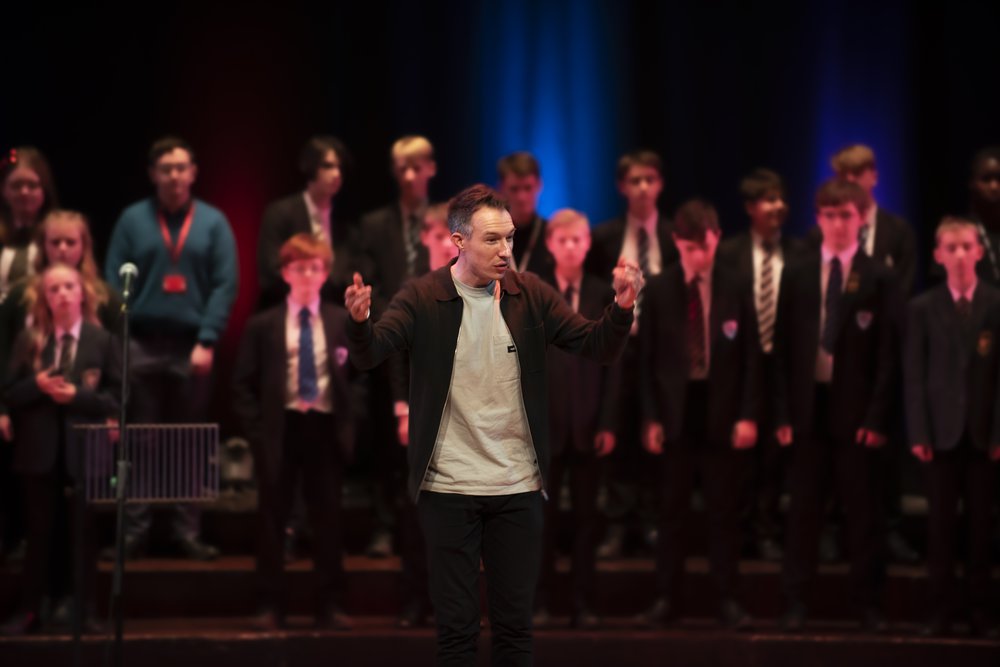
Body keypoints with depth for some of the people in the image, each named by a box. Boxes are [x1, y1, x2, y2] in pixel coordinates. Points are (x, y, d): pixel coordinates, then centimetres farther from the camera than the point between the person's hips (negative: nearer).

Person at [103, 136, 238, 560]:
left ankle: (187, 532, 7)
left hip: (192, 346, 0)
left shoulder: (213, 222, 6)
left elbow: (225, 284, 0)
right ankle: (134, 530, 4)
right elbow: (114, 283, 3)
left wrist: (207, 341, -9)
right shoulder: (132, 219, 6)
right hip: (142, 344, 0)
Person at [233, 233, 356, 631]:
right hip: (279, 430, -1)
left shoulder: (344, 322, 8)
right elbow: (243, 386, 2)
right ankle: (271, 606, 9)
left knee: (328, 520, 4)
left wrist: (349, 427, -7)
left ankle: (330, 606, 9)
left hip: (325, 429, 1)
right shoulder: (263, 326, 4)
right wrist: (257, 431, -6)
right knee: (272, 520, 3)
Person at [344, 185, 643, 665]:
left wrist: (622, 307, -20)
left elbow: (598, 347, 0)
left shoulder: (530, 295, 1)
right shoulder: (423, 299, -6)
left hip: (518, 488, 2)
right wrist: (360, 321, -38)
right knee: (457, 627, 3)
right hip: (448, 490, -2)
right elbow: (369, 355, -16)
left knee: (515, 626, 8)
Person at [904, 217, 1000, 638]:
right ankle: (942, 609, 7)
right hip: (942, 430, 0)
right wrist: (918, 433, -6)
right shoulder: (923, 308, 5)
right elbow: (914, 375, 2)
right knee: (941, 524, 2)